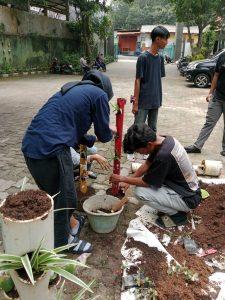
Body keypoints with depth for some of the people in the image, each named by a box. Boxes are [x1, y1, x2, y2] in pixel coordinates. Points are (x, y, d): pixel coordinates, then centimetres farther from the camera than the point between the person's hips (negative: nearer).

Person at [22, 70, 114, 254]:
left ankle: (71, 223, 47)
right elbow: (104, 135, 6)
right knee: (64, 197, 12)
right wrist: (110, 134, 29)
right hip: (50, 149, -9)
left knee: (56, 192, 25)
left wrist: (91, 141, 40)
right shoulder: (100, 95, 0)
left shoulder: (74, 90, 24)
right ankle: (63, 241, 34)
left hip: (31, 146, 9)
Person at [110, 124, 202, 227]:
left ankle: (176, 214, 0)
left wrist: (123, 179, -4)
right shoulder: (165, 139, -5)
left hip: (188, 199, -9)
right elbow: (147, 164, 7)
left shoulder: (163, 156, -32)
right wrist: (128, 182, 8)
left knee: (140, 192, -17)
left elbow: (146, 182, -18)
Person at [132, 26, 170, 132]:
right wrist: (136, 103, -13)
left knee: (153, 129, 14)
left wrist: (159, 99, 12)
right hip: (143, 102, -6)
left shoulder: (160, 58, 8)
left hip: (155, 101, 6)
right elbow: (138, 81, -11)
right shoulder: (143, 57, -11)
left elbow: (158, 79, 13)